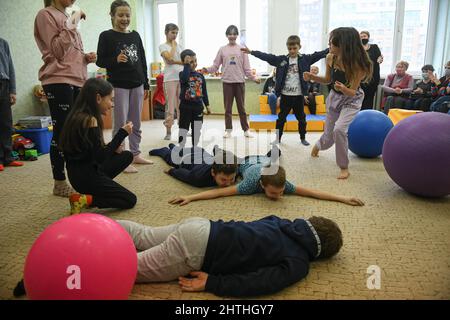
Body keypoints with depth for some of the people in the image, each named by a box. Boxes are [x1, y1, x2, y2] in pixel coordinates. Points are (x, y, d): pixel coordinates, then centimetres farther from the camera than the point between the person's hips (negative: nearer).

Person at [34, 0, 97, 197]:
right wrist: (72, 24, -12)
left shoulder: (67, 18, 21)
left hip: (77, 80, 8)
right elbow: (58, 51, -13)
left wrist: (87, 57, 7)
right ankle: (59, 183, 1)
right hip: (59, 81, -8)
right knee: (62, 132, -7)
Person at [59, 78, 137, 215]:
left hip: (82, 172, 9)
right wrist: (123, 133, -14)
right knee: (130, 200, 3)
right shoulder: (89, 120, -21)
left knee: (127, 156, 19)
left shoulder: (79, 115, 6)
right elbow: (101, 157, -19)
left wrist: (113, 148, 0)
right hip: (85, 175, -9)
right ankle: (85, 200, -6)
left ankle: (92, 192, 10)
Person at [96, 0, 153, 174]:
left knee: (136, 123, 11)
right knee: (120, 124, -2)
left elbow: (143, 61, 13)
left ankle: (135, 154, 23)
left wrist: (146, 85, 11)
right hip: (118, 86, -5)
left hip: (137, 85, 5)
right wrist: (116, 60, -23)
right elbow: (100, 61, -4)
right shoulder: (106, 36, -2)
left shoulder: (135, 35, 11)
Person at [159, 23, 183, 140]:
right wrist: (173, 44, -4)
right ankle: (168, 132, 1)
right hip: (170, 78, -4)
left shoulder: (179, 46, 16)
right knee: (170, 105, -5)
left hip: (182, 77, 5)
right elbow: (169, 58, -15)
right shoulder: (163, 46, 2)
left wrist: (175, 61, -4)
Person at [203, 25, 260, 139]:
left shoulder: (242, 49, 5)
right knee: (228, 107, 5)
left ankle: (246, 129, 13)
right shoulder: (222, 49, 7)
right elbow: (215, 66, 5)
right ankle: (228, 130, 13)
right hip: (227, 82, 1)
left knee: (241, 107, 5)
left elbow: (247, 68, 4)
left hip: (239, 81, -1)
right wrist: (207, 70, -12)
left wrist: (254, 78, -6)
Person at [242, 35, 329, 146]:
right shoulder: (281, 59, 1)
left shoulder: (305, 59, 1)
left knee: (301, 117, 12)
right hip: (285, 95, 0)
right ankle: (278, 138, 21)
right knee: (281, 117, 9)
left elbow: (318, 55, -7)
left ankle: (303, 138, 27)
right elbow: (267, 57, -2)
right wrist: (251, 52, -7)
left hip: (298, 95, 0)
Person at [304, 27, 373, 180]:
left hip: (352, 100, -4)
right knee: (329, 137, 13)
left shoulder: (357, 64, -28)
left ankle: (344, 167, -8)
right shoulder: (330, 58, -14)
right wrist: (312, 77, -13)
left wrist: (344, 88, -46)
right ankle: (318, 145, 53)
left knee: (339, 129, -29)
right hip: (334, 97, 4)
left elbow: (352, 92, -25)